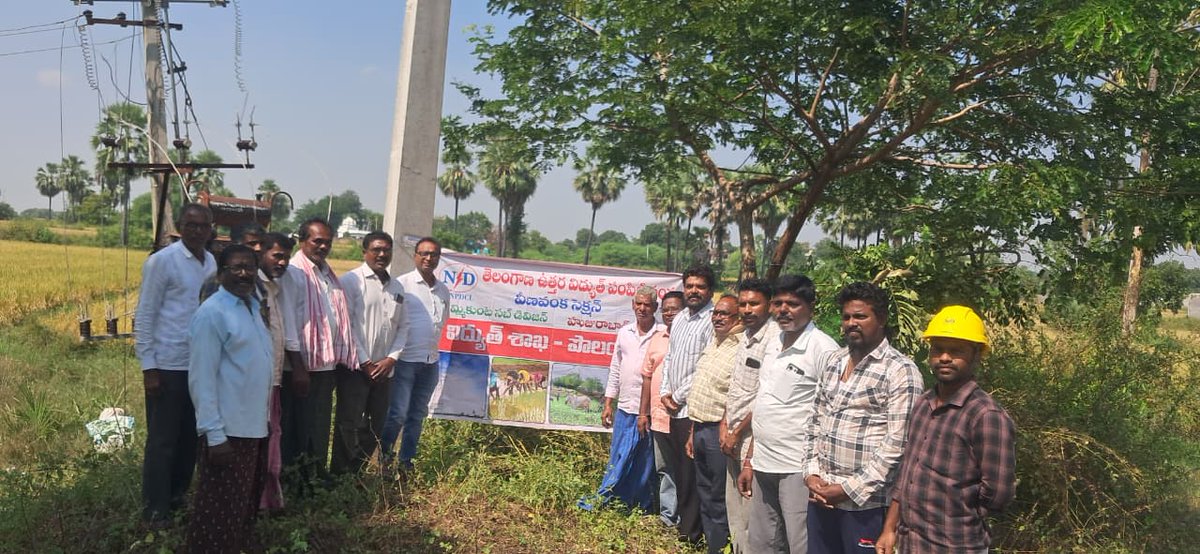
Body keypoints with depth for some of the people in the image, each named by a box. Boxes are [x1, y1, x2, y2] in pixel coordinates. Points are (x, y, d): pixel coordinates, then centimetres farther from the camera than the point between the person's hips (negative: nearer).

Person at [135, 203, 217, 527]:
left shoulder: (212, 263, 7)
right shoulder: (162, 261, -9)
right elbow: (144, 315, -8)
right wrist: (148, 366, -12)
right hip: (168, 365, -6)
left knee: (191, 437, 14)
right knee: (162, 440, 4)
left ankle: (178, 496, 30)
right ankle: (154, 508, 17)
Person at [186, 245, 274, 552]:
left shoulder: (254, 308, 11)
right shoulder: (212, 313, -14)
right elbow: (201, 379, -17)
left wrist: (265, 417, 14)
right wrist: (215, 434, -20)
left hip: (255, 426, 8)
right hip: (228, 430, -8)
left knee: (246, 503, 20)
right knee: (221, 509, 3)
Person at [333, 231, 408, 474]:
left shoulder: (397, 287, 14)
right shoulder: (351, 280, -5)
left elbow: (402, 326, 14)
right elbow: (346, 324, -10)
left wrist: (391, 358, -1)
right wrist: (364, 361, -12)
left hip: (384, 369, 6)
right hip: (355, 368, -6)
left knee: (375, 426, 9)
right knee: (350, 426, -2)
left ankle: (357, 473, 21)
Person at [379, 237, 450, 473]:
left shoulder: (443, 291, 11)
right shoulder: (402, 284, -8)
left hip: (430, 362, 6)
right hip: (405, 359, -6)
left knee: (417, 415, 11)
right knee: (398, 413, -7)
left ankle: (406, 461, 22)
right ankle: (383, 455, 13)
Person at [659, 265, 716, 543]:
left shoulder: (713, 321, -12)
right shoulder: (679, 318, 14)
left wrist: (679, 397, -9)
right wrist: (665, 392, 4)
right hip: (674, 408, 7)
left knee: (690, 473, 0)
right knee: (676, 468, 14)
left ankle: (689, 533, 12)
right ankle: (680, 521, 27)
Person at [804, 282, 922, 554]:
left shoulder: (900, 371, -11)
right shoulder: (832, 361, 10)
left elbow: (897, 443, -16)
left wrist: (850, 489, -15)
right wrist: (812, 473, 1)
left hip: (865, 502, -6)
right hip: (821, 495, 6)